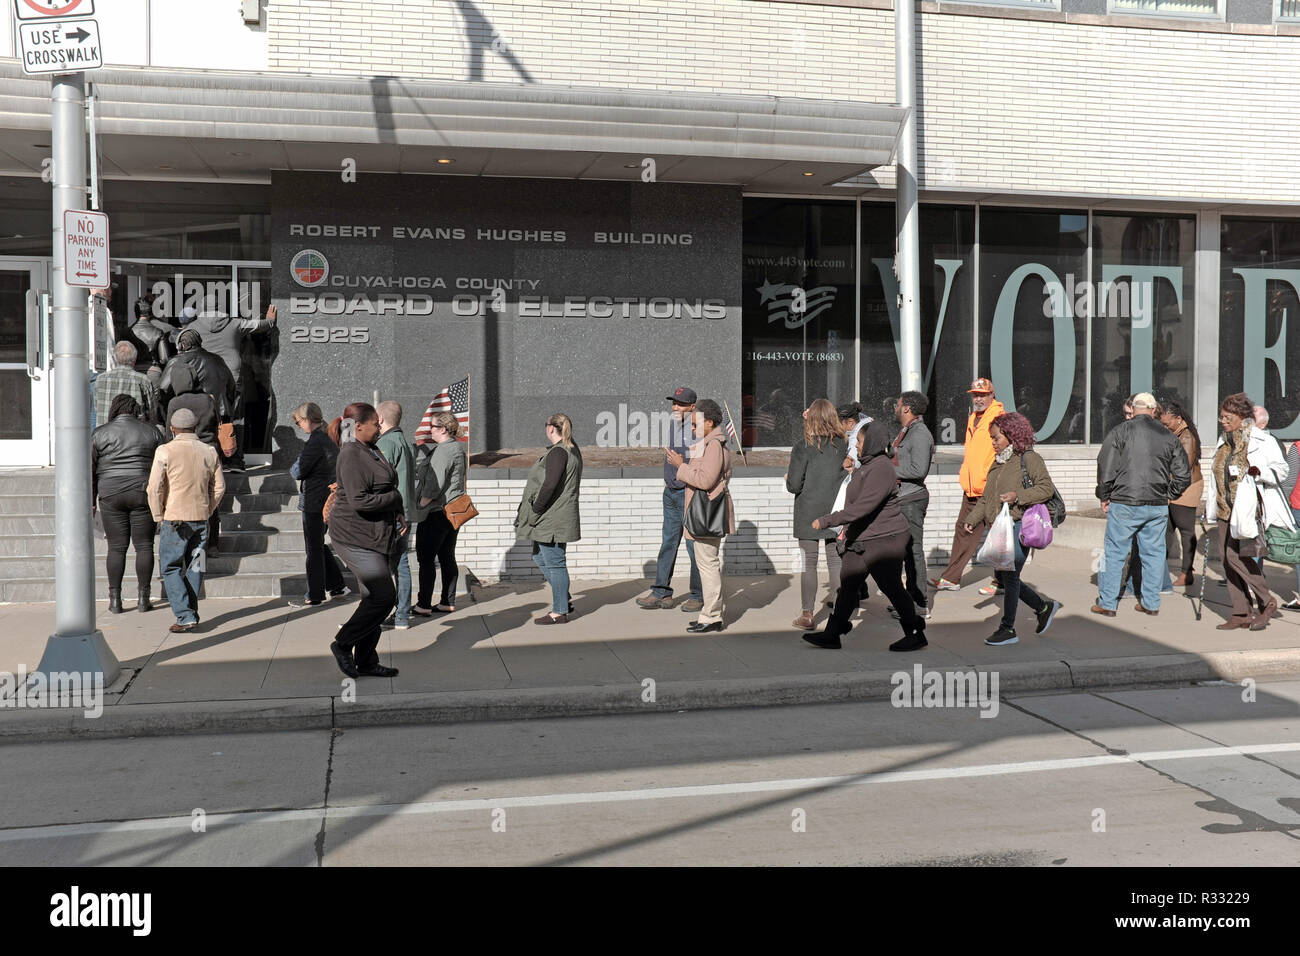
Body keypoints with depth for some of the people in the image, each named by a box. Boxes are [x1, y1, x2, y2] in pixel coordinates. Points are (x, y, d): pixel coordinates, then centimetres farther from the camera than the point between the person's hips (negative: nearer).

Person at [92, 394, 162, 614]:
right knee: (144, 546, 4)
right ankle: (143, 598, 4)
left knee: (117, 547, 4)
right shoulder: (151, 432, 6)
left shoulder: (99, 434, 4)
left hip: (111, 496, 0)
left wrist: (90, 502, 9)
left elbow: (90, 471, 3)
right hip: (144, 495, 0)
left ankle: (115, 600, 5)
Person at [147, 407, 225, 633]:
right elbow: (219, 486, 8)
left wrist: (158, 516, -1)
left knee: (171, 569, 2)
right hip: (201, 519, 4)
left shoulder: (165, 451, -9)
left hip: (175, 518, -4)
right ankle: (191, 613, 18)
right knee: (194, 567, 14)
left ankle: (185, 616, -7)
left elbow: (155, 487, -12)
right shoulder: (209, 452, 5)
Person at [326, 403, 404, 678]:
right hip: (356, 537, -10)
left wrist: (398, 514, 9)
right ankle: (342, 644, 7)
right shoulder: (351, 457, -17)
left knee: (374, 598, 11)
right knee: (383, 596, -10)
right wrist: (395, 498, -13)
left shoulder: (371, 451, 14)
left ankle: (366, 662, 19)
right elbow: (359, 501, -25)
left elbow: (387, 488, 24)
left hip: (377, 536, 10)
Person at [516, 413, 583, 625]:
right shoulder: (572, 449, 13)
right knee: (540, 558, 20)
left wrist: (535, 511, -17)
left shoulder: (558, 452, -18)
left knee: (554, 563, -2)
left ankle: (560, 612, 6)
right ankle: (565, 599, 25)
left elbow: (549, 485, -25)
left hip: (551, 519, -11)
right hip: (556, 518, 11)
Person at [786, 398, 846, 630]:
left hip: (809, 515, -3)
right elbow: (846, 479, 4)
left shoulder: (802, 447, -11)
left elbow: (794, 485, -12)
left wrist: (788, 479, 8)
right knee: (836, 562, 9)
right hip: (836, 513, 3)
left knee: (808, 563, 4)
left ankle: (808, 615, 6)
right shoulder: (842, 446, 0)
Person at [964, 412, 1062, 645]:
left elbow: (1047, 488, -14)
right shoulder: (998, 462, 17)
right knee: (1001, 576, 10)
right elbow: (987, 497, 20)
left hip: (1019, 525, -9)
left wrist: (1018, 496, -25)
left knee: (1010, 576, -6)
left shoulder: (1029, 458, -7)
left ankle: (1007, 629, 4)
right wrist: (973, 518, 9)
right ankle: (1044, 607, 26)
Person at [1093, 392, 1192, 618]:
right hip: (1158, 506, 3)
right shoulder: (1168, 436, 7)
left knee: (1114, 553, 4)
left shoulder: (1120, 431, -4)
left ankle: (1107, 603, 7)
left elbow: (1106, 467, -8)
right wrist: (1168, 495, 19)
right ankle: (1151, 603, 17)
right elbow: (1184, 474, 9)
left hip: (1124, 504, -3)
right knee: (1154, 553, 12)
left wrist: (1104, 497, 3)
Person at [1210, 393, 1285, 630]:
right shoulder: (1224, 442, 15)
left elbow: (1281, 470, -5)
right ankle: (1242, 613, 11)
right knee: (1227, 558, 4)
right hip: (1227, 510, 7)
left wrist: (1259, 471, -25)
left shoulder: (1262, 441, -6)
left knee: (1236, 555, -16)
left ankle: (1267, 601, 1)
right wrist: (1213, 508, 19)